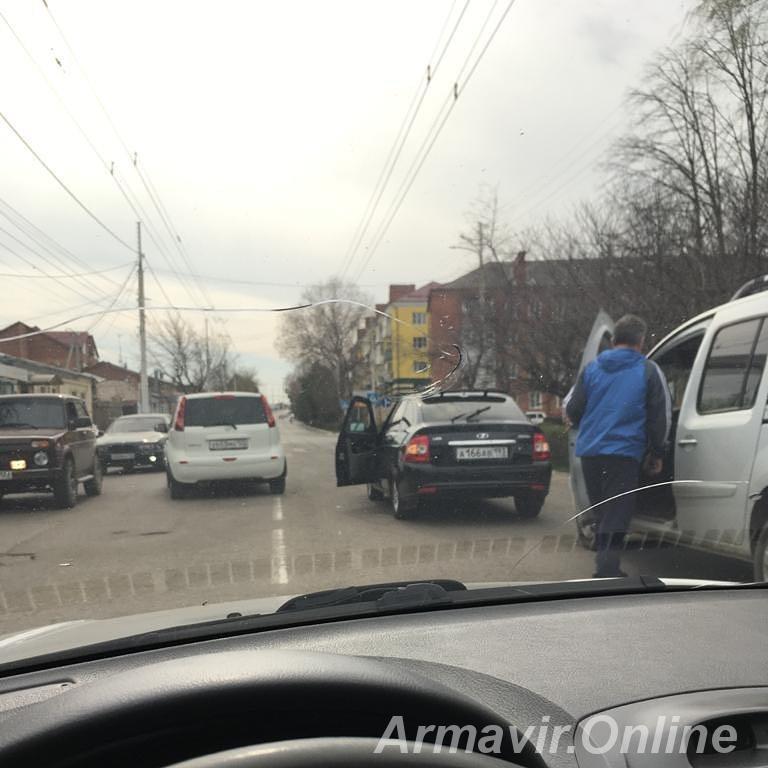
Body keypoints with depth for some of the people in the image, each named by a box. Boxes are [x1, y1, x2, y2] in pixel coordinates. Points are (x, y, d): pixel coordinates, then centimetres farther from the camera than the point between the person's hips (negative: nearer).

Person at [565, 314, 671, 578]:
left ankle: (607, 568, 28)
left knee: (602, 514, 18)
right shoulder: (648, 371, 0)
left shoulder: (592, 368, 9)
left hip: (589, 452, 5)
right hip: (624, 454, -4)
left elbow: (571, 409, 11)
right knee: (616, 519, -3)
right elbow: (661, 416, 1)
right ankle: (607, 571, -11)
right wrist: (657, 453, 11)